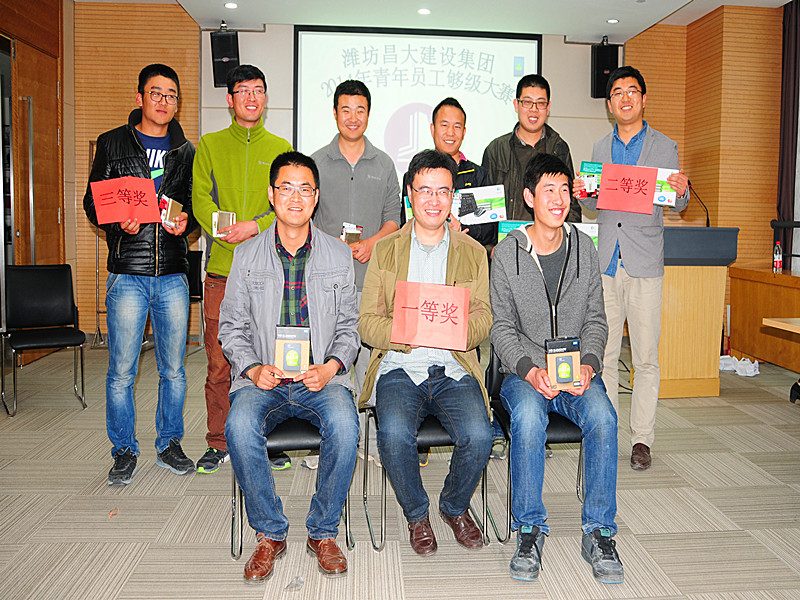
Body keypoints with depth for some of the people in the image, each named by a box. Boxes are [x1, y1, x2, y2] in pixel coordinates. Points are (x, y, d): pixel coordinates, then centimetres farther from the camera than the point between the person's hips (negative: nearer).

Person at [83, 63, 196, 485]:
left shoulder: (186, 151, 12)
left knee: (174, 370, 8)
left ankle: (169, 444, 24)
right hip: (127, 273, -2)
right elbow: (92, 202, 6)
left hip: (173, 275, 2)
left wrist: (186, 222, -8)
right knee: (121, 371, 2)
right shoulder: (112, 144, 6)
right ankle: (124, 451, 18)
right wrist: (119, 223, -13)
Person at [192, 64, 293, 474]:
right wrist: (225, 227, -17)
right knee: (219, 362, 2)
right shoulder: (209, 145, 13)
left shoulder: (280, 148, 12)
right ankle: (218, 444, 16)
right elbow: (201, 198, 2)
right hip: (221, 270, 0)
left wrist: (256, 225, -15)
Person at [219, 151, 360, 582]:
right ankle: (270, 533, -6)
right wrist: (253, 369, -9)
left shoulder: (339, 256, 8)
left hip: (321, 377, 0)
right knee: (240, 426, -30)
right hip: (262, 378, 1)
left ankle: (323, 532, -6)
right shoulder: (246, 255, 8)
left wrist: (330, 368, -10)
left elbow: (349, 328, 8)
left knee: (344, 425, -31)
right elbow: (231, 327, 9)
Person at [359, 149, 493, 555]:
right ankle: (416, 515, 2)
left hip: (454, 369, 1)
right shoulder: (385, 251, 10)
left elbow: (483, 317, 6)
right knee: (394, 434, -29)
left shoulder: (473, 253, 13)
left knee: (478, 436, -25)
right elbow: (367, 323, 3)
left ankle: (455, 507, 9)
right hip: (398, 368, 0)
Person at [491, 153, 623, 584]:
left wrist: (589, 363, -10)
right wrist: (529, 370, -19)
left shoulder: (584, 249, 8)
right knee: (528, 415, -33)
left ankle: (598, 533, -14)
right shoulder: (506, 253, 0)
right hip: (523, 372, -2)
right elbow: (502, 327, -2)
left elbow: (595, 319, 9)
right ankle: (530, 531, -16)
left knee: (602, 416, -28)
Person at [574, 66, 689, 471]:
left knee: (646, 358, 0)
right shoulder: (600, 148, 15)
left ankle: (642, 439, 10)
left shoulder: (665, 148, 6)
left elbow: (675, 206, 6)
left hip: (646, 264, -2)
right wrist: (582, 194, -3)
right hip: (606, 262, 3)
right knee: (603, 354, 4)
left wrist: (682, 191, -16)